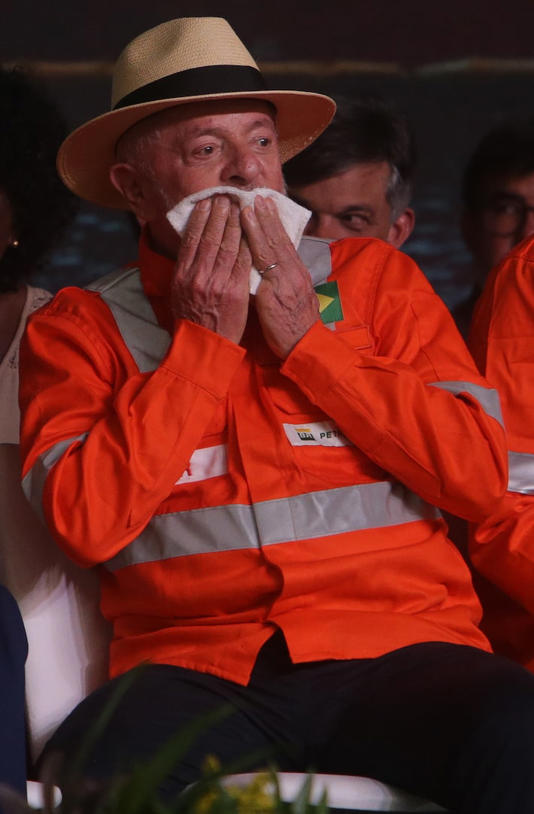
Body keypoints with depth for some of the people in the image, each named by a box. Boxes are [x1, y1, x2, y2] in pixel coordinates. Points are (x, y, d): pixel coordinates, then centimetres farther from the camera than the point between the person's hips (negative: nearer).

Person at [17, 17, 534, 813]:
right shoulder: (82, 327, 11)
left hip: (395, 651, 1)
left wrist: (305, 338, -1)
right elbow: (87, 524, -6)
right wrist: (202, 340, -3)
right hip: (195, 666, -1)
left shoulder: (376, 278, 15)